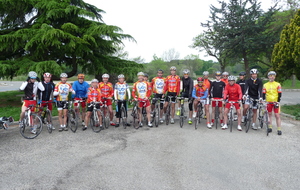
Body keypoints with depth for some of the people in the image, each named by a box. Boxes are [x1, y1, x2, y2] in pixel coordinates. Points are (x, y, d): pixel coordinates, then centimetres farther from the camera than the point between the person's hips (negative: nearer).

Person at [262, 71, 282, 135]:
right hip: (268, 102, 2)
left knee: (277, 115, -3)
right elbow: (263, 94, 4)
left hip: (275, 102, -2)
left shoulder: (278, 84, -1)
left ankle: (279, 129, 1)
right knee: (269, 114, 9)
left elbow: (279, 94, -1)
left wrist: (278, 102, -8)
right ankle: (269, 127, 18)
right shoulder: (265, 85, 3)